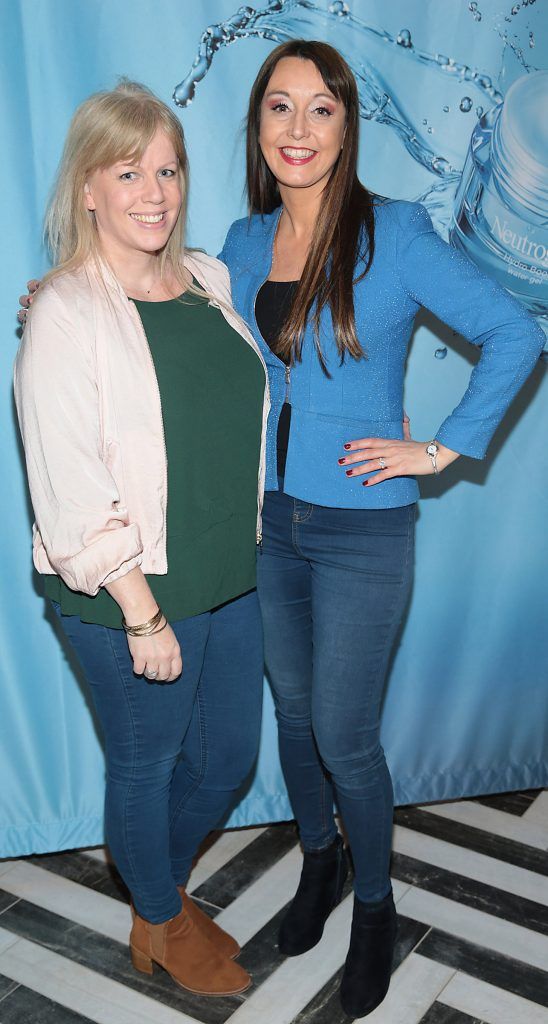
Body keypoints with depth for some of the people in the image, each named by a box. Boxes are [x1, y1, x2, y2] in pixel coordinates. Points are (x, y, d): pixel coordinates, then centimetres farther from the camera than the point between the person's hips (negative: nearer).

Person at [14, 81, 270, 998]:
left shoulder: (208, 280, 6)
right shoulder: (65, 313, -14)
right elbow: (70, 486, -18)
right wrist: (142, 612, -18)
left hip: (232, 578, 7)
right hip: (130, 595, -6)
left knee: (227, 755, 19)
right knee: (145, 764, 14)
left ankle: (166, 887, 48)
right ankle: (160, 927, 41)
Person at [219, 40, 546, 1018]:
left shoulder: (394, 233, -12)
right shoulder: (246, 241, 4)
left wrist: (444, 447, -12)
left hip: (361, 531, -5)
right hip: (268, 516, 5)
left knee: (343, 736, 5)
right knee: (293, 709, 18)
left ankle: (374, 906, 33)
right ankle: (318, 859, 46)